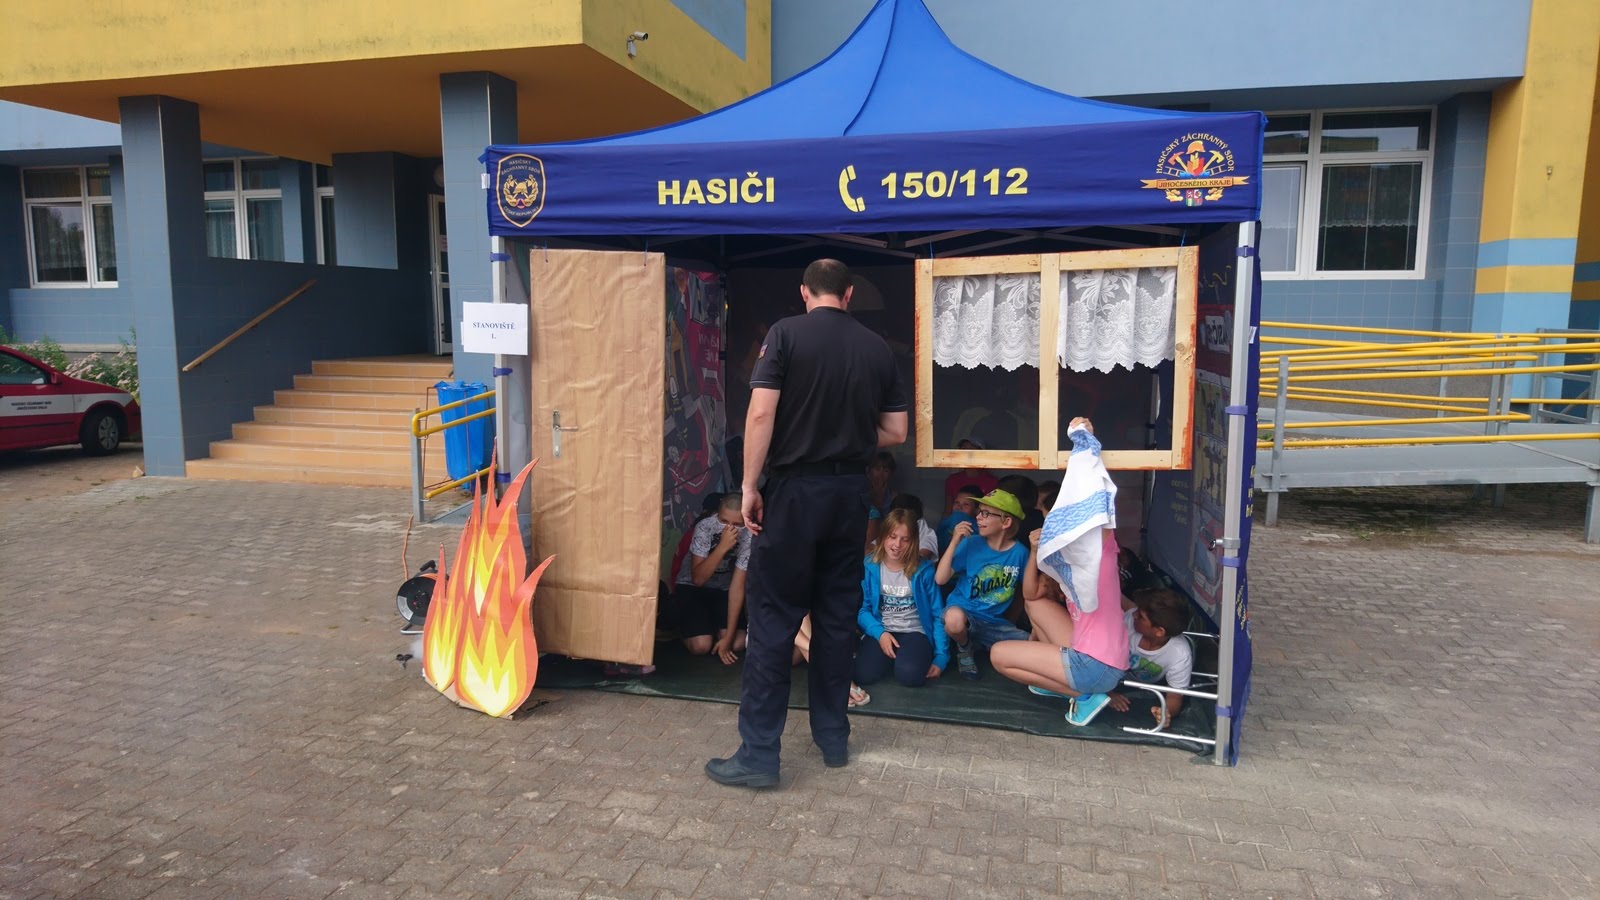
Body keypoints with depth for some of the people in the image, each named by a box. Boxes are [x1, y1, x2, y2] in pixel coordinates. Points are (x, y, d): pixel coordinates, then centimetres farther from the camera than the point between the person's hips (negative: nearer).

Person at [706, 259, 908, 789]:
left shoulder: (786, 334, -6)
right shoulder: (878, 348, 6)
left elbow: (761, 414, -14)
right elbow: (896, 432, 9)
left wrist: (749, 486, -8)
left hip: (795, 488, -4)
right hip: (850, 491, 4)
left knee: (774, 618, 0)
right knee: (838, 615, 14)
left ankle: (759, 754, 3)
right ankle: (833, 738, 23)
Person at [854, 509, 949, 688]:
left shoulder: (924, 570, -4)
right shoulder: (868, 567, -2)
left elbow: (938, 614, -2)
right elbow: (862, 609, 1)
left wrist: (941, 657, -9)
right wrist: (879, 633, -17)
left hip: (914, 632, -1)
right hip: (881, 631, 1)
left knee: (910, 675, -33)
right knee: (863, 675, -28)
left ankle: (905, 655, 4)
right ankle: (891, 657, 6)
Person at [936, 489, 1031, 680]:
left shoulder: (1020, 552, -6)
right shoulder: (971, 544, -9)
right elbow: (940, 579, -13)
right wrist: (954, 542, -18)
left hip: (995, 623, 3)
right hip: (963, 610, -3)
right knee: (954, 619, -40)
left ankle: (989, 649, 14)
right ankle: (964, 649, -1)